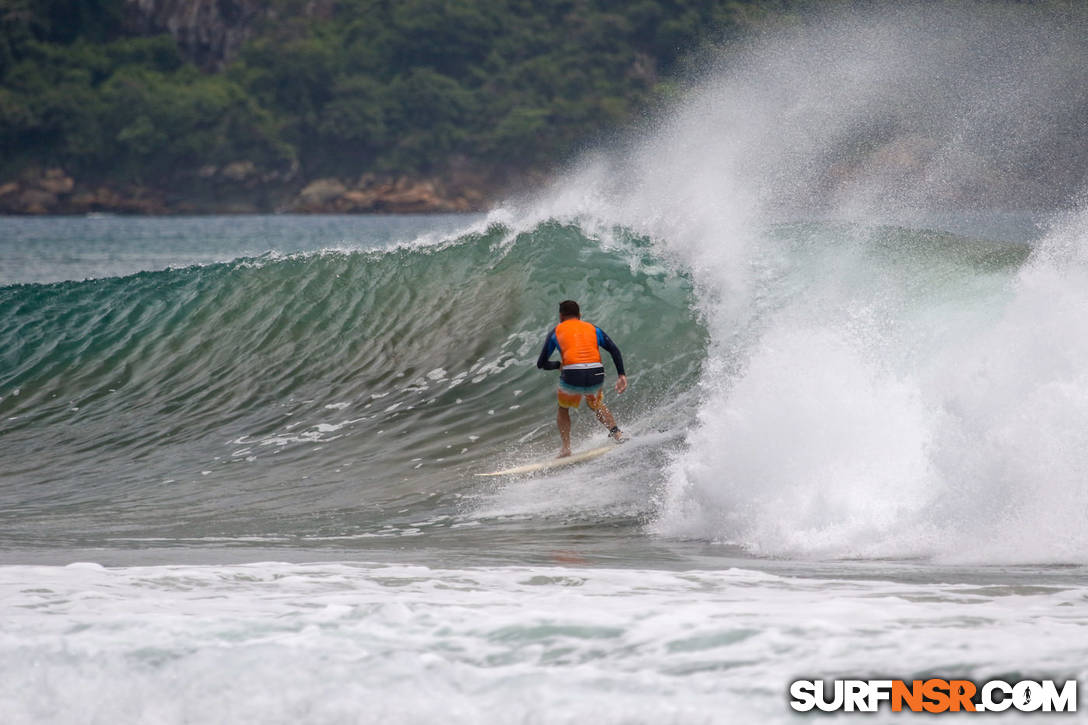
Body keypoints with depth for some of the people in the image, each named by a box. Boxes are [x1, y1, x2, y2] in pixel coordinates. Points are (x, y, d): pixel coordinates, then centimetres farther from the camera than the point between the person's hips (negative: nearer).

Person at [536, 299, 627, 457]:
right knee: (596, 405, 33)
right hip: (596, 377, 2)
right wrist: (622, 375, 6)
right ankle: (615, 431, 12)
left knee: (563, 409, 27)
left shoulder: (556, 331, 18)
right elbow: (614, 349, 9)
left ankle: (566, 447, 16)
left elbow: (541, 364, 19)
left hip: (572, 378, -2)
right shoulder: (593, 329, 23)